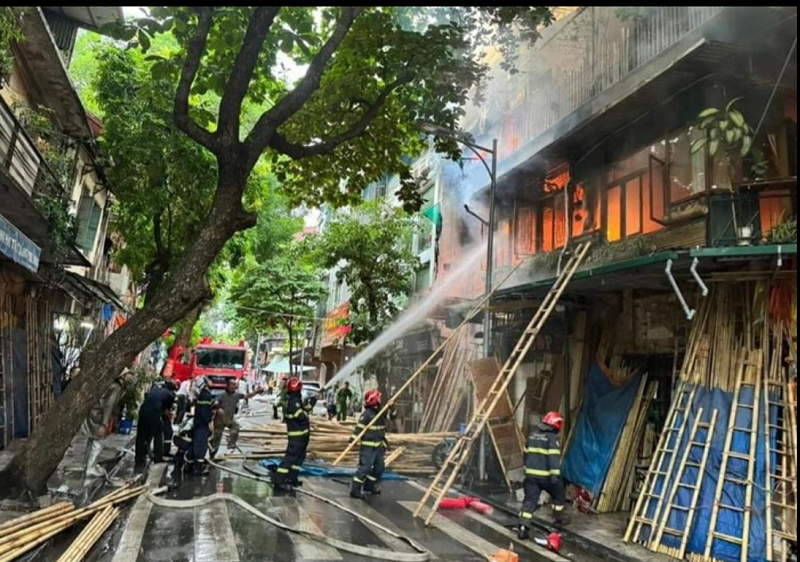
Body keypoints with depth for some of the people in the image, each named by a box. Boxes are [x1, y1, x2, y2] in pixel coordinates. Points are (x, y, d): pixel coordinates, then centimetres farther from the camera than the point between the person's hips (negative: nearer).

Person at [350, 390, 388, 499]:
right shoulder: (367, 414, -14)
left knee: (380, 467, 15)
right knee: (365, 467, -12)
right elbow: (359, 428, -19)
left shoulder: (381, 413, 11)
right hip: (368, 446, -9)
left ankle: (369, 485, 31)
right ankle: (355, 490, -7)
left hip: (379, 446, 9)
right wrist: (352, 439, -25)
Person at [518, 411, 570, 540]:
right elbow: (554, 458, -19)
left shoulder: (532, 435, 15)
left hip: (531, 474, 6)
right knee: (559, 494, 21)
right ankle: (560, 518, 36)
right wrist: (555, 475, -22)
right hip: (546, 475, -5)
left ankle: (523, 527, -9)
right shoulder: (552, 438, -10)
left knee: (530, 501, 2)